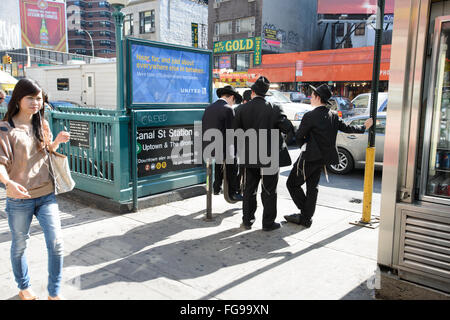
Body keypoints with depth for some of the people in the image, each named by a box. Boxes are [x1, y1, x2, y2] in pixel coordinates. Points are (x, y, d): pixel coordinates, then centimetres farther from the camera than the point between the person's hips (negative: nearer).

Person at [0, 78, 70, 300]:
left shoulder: (42, 124, 7)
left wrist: (57, 142, -2)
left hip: (46, 194, 4)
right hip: (19, 199, -3)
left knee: (56, 243, -1)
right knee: (20, 245, 14)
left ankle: (54, 292, 16)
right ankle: (24, 287, 38)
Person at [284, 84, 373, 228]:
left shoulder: (310, 116, -18)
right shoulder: (333, 115, 4)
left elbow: (299, 136, -14)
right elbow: (347, 128, 14)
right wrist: (364, 127, 31)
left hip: (310, 157, -8)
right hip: (323, 157, 8)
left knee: (292, 183, 3)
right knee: (312, 186, 15)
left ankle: (304, 214, 4)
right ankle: (306, 218, 21)